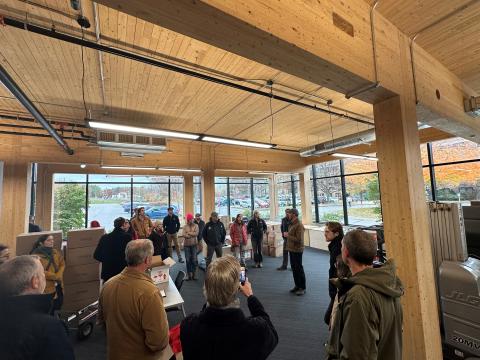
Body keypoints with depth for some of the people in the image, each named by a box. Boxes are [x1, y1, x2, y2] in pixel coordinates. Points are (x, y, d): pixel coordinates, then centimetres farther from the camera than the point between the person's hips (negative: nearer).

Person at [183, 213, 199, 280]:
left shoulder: (196, 226, -1)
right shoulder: (185, 226, 3)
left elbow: (196, 233, -15)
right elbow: (184, 235, -10)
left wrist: (188, 233, -10)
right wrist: (192, 235, -16)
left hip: (194, 244, -1)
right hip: (186, 245, 1)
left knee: (194, 260, 3)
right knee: (188, 260, 8)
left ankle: (194, 275, 15)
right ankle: (189, 275, 20)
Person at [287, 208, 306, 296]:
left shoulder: (299, 225, -19)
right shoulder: (292, 224, 8)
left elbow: (299, 239, -24)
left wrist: (288, 235, -19)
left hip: (297, 250, -9)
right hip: (292, 249, 9)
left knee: (299, 269, 3)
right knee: (294, 268, 16)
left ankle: (303, 288, 16)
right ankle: (297, 286, 29)